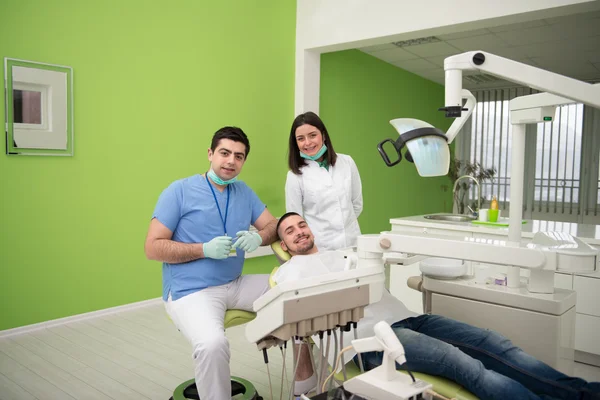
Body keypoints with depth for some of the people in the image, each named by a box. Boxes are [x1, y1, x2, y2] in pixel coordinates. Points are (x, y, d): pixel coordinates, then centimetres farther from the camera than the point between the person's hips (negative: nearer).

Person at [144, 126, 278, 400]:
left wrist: (258, 238, -14)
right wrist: (205, 249, -20)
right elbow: (153, 248, -8)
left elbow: (273, 226, 10)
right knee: (212, 343, -36)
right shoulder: (179, 191, -6)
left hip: (236, 286, 6)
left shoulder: (244, 191, 10)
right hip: (191, 291, -6)